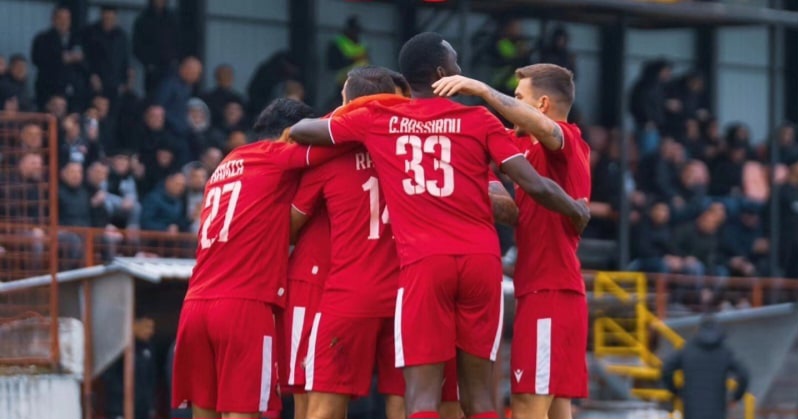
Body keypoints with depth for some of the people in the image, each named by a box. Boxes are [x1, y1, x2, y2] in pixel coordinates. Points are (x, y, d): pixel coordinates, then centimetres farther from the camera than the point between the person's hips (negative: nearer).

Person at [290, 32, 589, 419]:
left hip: (423, 263, -1)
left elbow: (300, 131, 20)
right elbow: (534, 185, 1)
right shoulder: (480, 122, 6)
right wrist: (577, 211, 20)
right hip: (480, 260, 1)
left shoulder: (377, 121, 9)